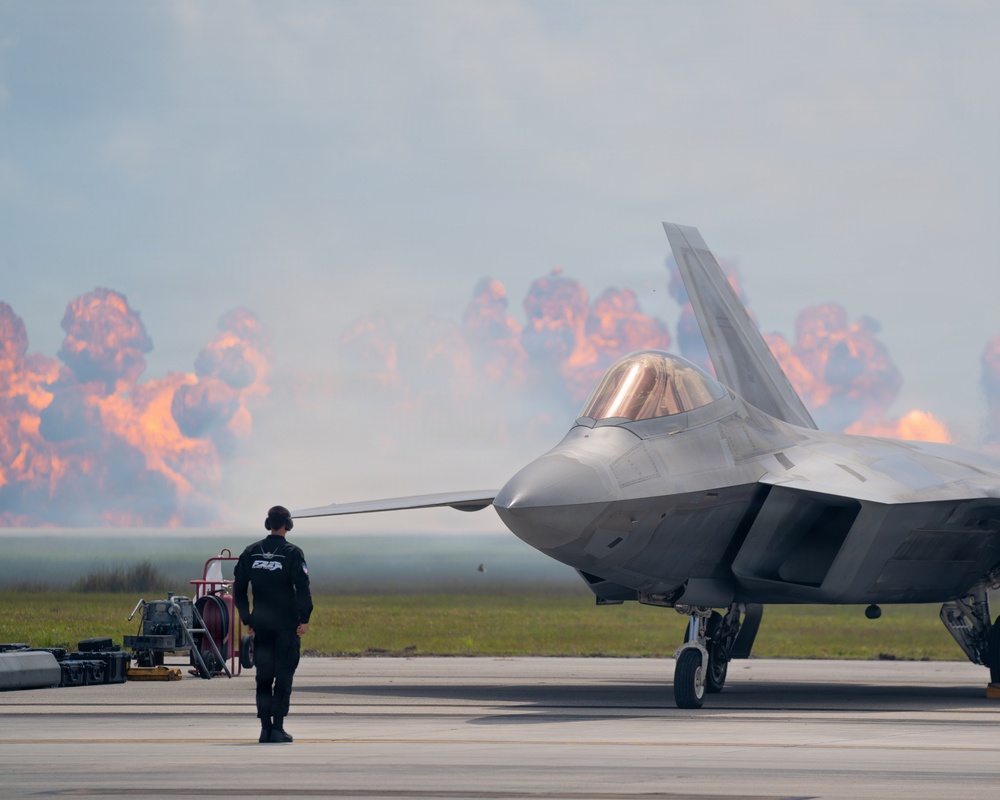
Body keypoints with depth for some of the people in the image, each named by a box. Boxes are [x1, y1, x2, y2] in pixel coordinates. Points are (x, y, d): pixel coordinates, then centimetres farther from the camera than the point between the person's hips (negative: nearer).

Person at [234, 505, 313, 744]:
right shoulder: (292, 553, -7)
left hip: (261, 625, 4)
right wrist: (305, 619, -5)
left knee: (263, 676, 9)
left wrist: (247, 620, 13)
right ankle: (277, 729, -3)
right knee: (283, 676, 1)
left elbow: (238, 589, 8)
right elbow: (302, 589, -13)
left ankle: (265, 729, 7)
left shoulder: (251, 553, 6)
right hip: (287, 625, -4)